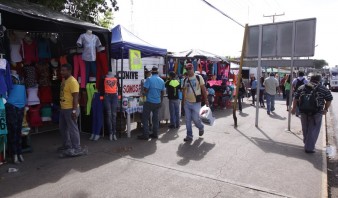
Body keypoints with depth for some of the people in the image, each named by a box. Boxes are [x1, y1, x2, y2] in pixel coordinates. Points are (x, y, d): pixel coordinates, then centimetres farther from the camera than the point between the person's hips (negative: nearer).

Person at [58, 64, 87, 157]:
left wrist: (74, 110, -25)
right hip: (63, 109, 10)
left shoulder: (72, 81, -16)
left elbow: (75, 97, -21)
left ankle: (77, 149, 6)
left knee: (72, 129, -3)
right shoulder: (64, 81, 14)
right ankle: (67, 145, 34)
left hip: (70, 109, -10)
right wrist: (61, 107, 21)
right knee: (63, 128, 19)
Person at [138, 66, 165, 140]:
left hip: (149, 102, -5)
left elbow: (145, 89, -15)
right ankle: (155, 134, 19)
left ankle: (145, 135, 2)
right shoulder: (161, 81, 6)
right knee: (155, 118, 14)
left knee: (145, 118, 2)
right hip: (158, 102, 6)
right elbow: (162, 92, 12)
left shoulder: (149, 79, -12)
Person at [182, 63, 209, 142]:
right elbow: (184, 91, 12)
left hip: (196, 103, -4)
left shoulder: (199, 78, -1)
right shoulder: (185, 80, 8)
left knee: (195, 118, -5)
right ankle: (189, 136, 15)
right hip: (187, 103, 4)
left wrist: (206, 99, -3)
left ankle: (201, 127, 28)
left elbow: (203, 89, 0)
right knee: (188, 120, 4)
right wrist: (183, 101, 9)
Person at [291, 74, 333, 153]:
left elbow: (295, 98, 4)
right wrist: (326, 109, 16)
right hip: (316, 113, -3)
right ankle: (309, 148, 7)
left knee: (305, 129, 18)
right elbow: (329, 99, 3)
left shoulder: (302, 87, 5)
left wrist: (294, 108, 11)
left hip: (303, 112, 3)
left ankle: (306, 144, 36)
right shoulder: (323, 89, -1)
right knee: (313, 130, 6)